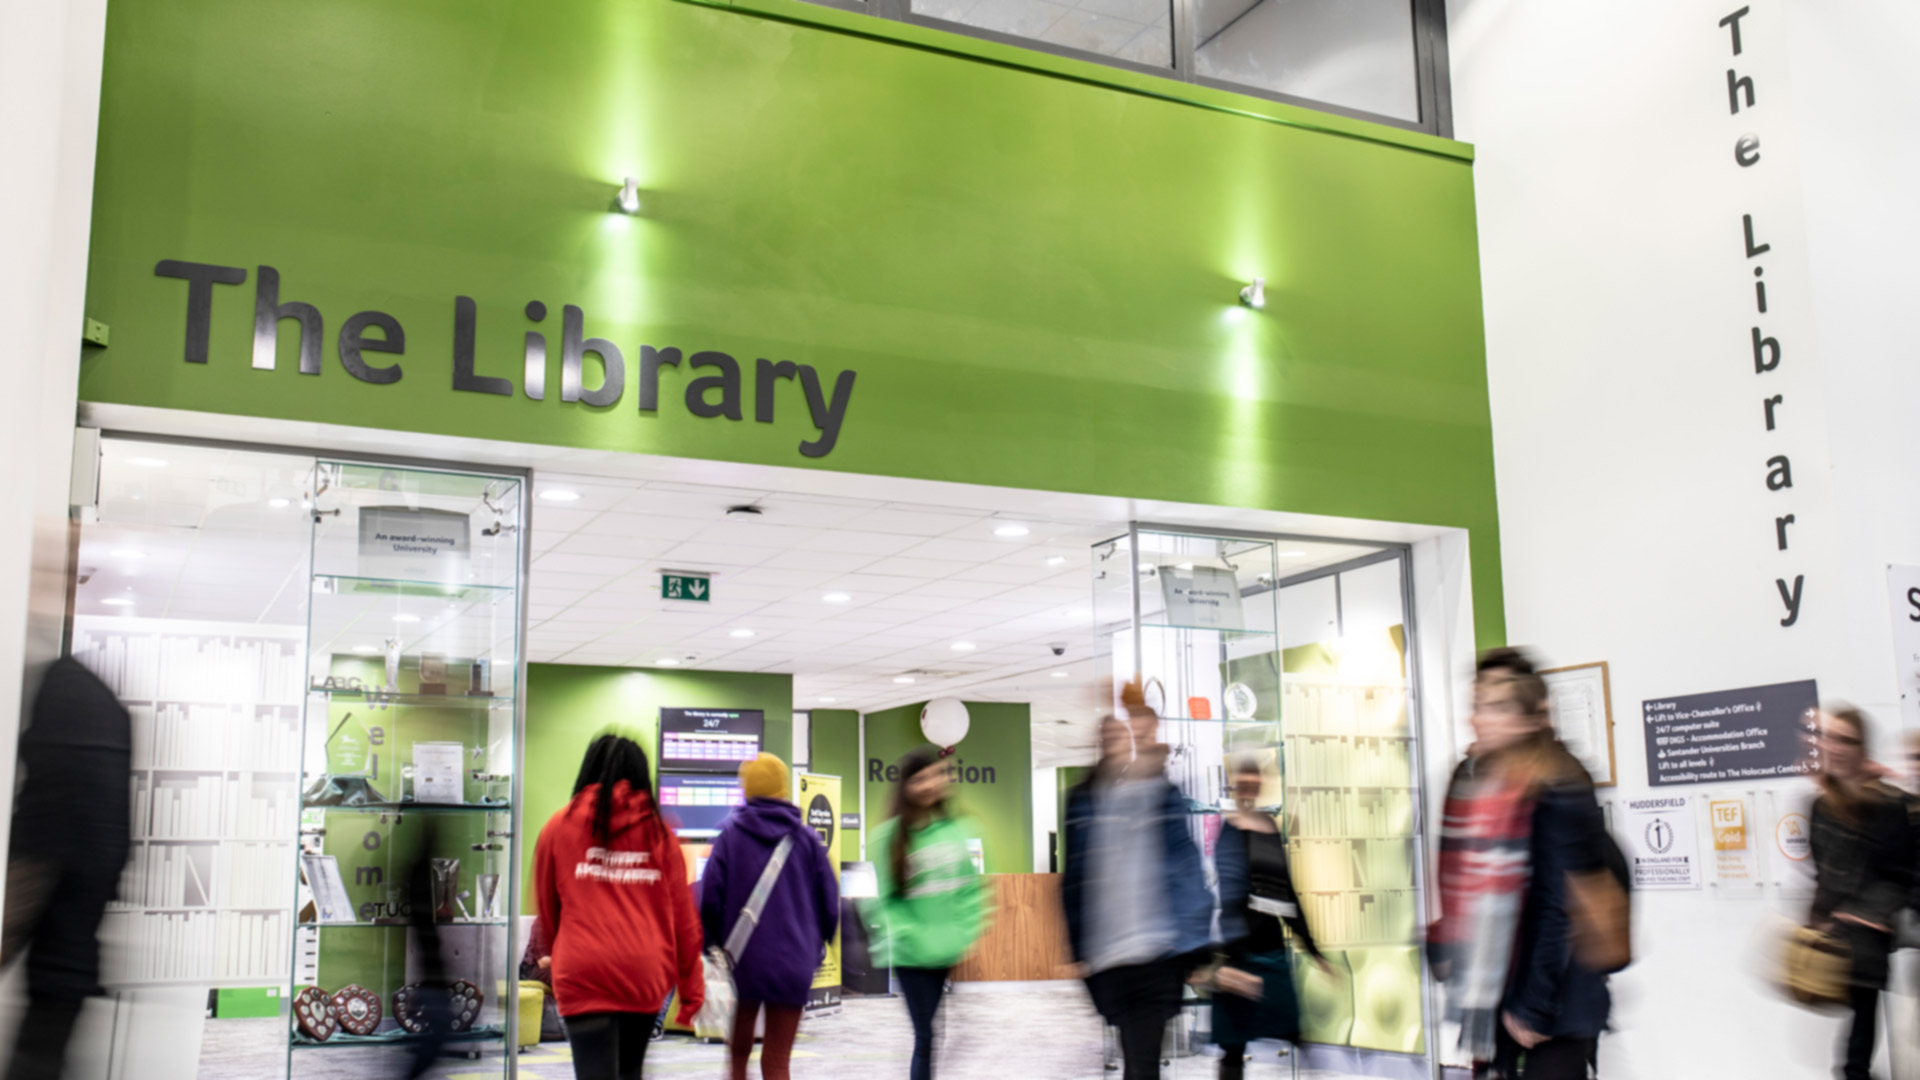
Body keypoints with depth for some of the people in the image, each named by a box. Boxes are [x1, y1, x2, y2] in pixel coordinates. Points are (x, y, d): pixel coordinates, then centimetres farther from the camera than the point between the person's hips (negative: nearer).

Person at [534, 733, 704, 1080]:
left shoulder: (560, 826, 5)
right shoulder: (660, 832, 7)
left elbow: (547, 909, 15)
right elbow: (684, 918, 6)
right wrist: (691, 988, 14)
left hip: (584, 974, -2)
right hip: (646, 974, 3)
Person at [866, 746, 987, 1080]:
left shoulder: (955, 828, 3)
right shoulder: (890, 835, -5)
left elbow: (969, 887, 7)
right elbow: (887, 899, -4)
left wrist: (966, 933, -3)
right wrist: (909, 937, -14)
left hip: (952, 953, 3)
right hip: (913, 956, -2)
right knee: (926, 1037, 1)